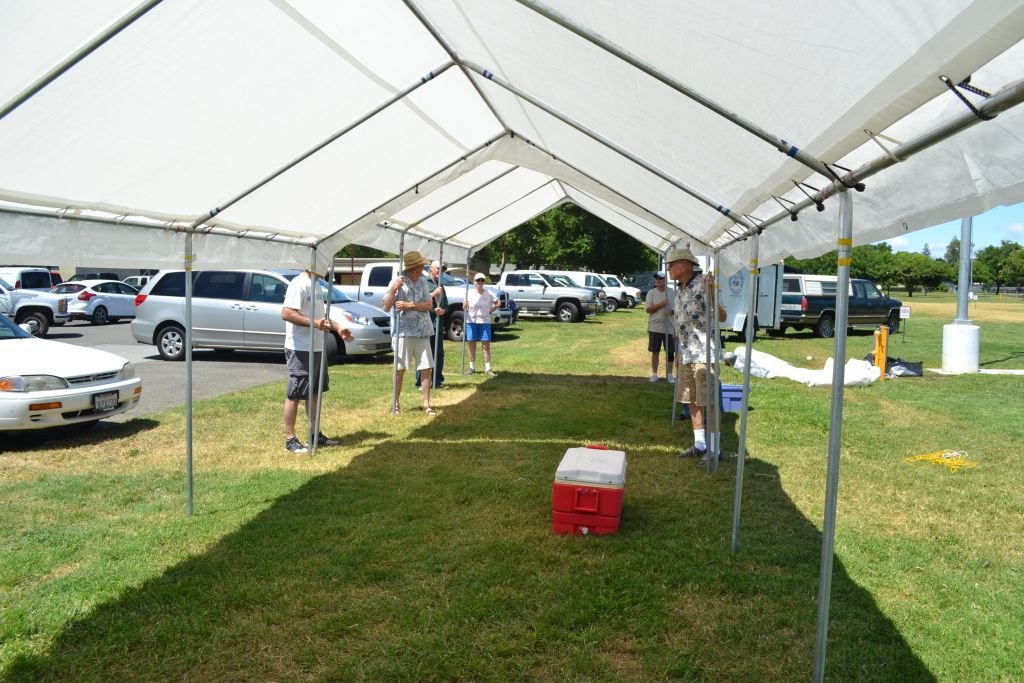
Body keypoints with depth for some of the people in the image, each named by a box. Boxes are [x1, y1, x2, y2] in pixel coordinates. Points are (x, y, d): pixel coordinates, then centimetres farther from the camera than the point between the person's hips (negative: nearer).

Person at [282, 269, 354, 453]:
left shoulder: (316, 284, 14)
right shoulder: (299, 284, -16)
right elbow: (286, 313, -25)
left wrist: (337, 327, 14)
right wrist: (314, 323, -29)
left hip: (316, 348, 10)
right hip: (300, 350, -10)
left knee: (315, 391, 16)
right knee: (295, 394, -2)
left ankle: (315, 434, 26)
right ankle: (290, 439, 5)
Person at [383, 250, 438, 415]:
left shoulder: (423, 281, 8)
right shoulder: (397, 281, -5)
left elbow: (429, 305, 1)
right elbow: (386, 308, -6)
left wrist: (410, 305, -12)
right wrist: (393, 290, -20)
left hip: (423, 332, 4)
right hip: (404, 331, -4)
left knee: (426, 368, 1)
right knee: (399, 369, 3)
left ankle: (426, 403, 8)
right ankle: (395, 402, 15)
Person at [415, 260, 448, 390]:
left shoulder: (441, 286, 21)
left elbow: (446, 305, 20)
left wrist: (443, 310, -1)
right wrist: (434, 294, -14)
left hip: (438, 324, 7)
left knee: (439, 354, 9)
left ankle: (437, 381, 17)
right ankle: (420, 382, -3)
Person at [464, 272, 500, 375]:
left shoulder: (488, 294, 0)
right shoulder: (469, 293, -1)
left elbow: (498, 303, 9)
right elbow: (464, 307, 1)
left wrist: (491, 311, -2)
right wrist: (465, 306, -21)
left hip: (484, 321, 0)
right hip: (471, 321, 0)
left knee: (486, 345, -1)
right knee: (472, 345, 5)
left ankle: (488, 368, 4)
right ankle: (472, 367, 14)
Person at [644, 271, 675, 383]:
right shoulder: (652, 293, 1)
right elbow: (648, 309, -6)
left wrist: (672, 312, -12)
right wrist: (661, 304, -16)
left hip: (669, 327, 1)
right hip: (655, 327, -1)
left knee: (670, 352, 3)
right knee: (655, 351, 5)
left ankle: (669, 374, 15)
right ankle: (654, 374, 15)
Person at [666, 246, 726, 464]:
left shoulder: (702, 285, -14)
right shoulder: (679, 288, 11)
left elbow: (722, 317, -20)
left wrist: (712, 294, -36)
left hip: (704, 354, -9)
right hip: (686, 355, 9)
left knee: (709, 402, -3)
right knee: (691, 400, 12)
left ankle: (714, 448, 4)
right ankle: (699, 444, 22)